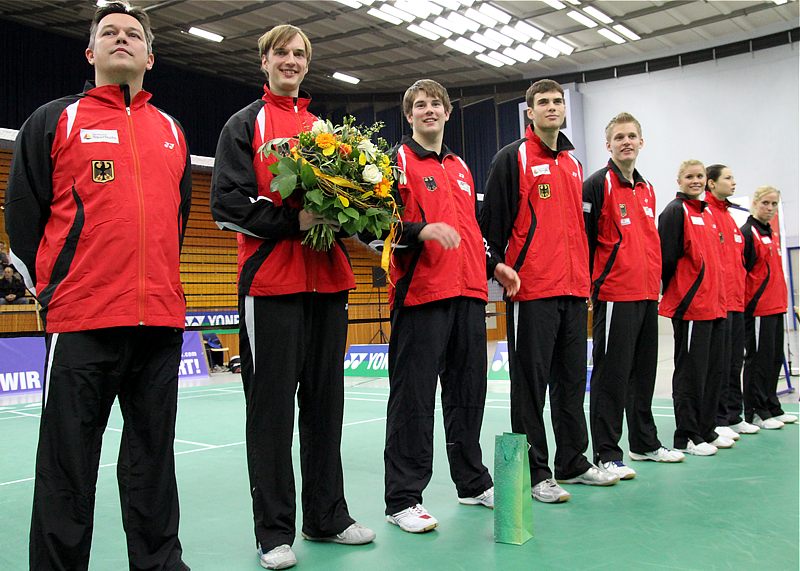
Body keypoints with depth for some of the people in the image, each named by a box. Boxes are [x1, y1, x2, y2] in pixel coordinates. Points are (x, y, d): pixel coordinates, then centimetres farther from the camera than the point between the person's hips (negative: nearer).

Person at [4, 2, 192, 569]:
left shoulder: (172, 131, 17)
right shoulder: (54, 121, 6)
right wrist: (48, 290, 2)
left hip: (161, 320, 4)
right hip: (82, 321, -4)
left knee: (154, 455, 13)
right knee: (69, 459, 4)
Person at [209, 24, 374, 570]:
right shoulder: (245, 125, 5)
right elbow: (227, 202, -6)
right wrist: (292, 220, -16)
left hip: (328, 282, 5)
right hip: (271, 283, -5)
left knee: (325, 402, 10)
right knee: (272, 407, -1)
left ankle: (328, 515, 22)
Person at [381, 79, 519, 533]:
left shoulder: (461, 167, 22)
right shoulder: (398, 160, 1)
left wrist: (495, 265, 19)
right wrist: (422, 230, -24)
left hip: (469, 293, 7)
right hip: (421, 293, -7)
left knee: (468, 392, 13)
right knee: (414, 397, -5)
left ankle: (473, 482, 27)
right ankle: (404, 499, 4)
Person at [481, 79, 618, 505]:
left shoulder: (573, 163, 19)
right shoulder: (513, 158, -2)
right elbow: (490, 218, -7)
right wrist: (498, 267, -12)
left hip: (574, 289, 7)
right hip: (531, 290, -7)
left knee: (572, 378, 13)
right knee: (531, 380, -2)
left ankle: (574, 463, 25)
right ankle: (535, 473, 7)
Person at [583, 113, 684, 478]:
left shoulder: (647, 188, 17)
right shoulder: (597, 185, -6)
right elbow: (583, 239, -11)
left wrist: (655, 283, 19)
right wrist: (588, 286, -13)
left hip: (647, 295, 8)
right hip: (614, 296, -8)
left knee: (643, 373, 15)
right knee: (611, 375, -4)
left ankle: (645, 443, 27)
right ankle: (607, 454, 2)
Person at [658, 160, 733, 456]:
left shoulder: (708, 213, 18)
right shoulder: (675, 211, -7)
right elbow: (667, 257, -14)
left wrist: (718, 296, 17)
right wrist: (673, 292, -10)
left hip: (714, 305, 9)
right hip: (689, 306, -8)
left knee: (713, 370, 12)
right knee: (691, 372, -4)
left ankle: (706, 430, 23)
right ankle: (686, 437, 5)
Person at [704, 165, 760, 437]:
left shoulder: (728, 215, 20)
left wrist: (741, 290, 18)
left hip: (736, 300, 9)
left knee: (735, 362, 13)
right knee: (719, 362, -4)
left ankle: (733, 416, 22)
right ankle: (718, 420, 3)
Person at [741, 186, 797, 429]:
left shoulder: (772, 234, 17)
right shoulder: (747, 233, -9)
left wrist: (781, 301, 19)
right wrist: (743, 304, -17)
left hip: (775, 307, 9)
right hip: (757, 308, -9)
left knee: (775, 359, 13)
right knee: (759, 359, -3)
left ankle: (772, 409, 23)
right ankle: (755, 413, 5)